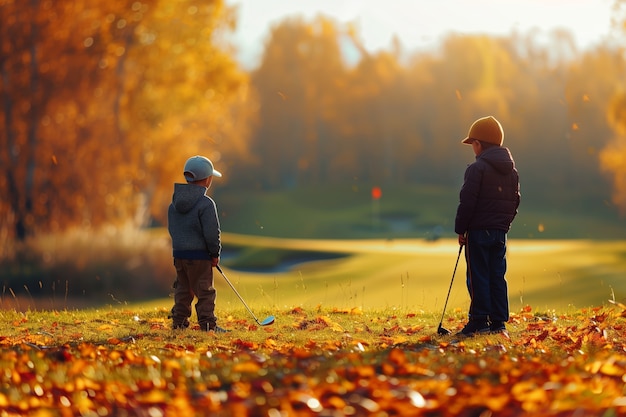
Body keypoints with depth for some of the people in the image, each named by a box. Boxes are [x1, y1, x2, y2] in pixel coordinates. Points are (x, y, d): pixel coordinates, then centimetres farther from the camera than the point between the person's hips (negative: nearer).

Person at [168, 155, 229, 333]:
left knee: (183, 289, 16)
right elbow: (212, 232, -16)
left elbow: (171, 228, 14)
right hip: (199, 255, -7)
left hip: (178, 252, 7)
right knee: (204, 291, 0)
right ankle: (207, 323, 0)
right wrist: (215, 253, -4)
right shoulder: (206, 203, -15)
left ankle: (179, 321, 17)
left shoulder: (174, 203, 8)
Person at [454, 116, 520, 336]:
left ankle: (479, 321, -5)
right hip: (500, 232, 7)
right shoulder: (511, 170, 12)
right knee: (497, 277, 9)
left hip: (478, 230, -7)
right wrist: (504, 223, 18)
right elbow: (515, 202, 15)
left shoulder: (477, 168, -11)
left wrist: (460, 229, -6)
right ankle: (499, 322, 8)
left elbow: (467, 202, -14)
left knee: (478, 277, -4)